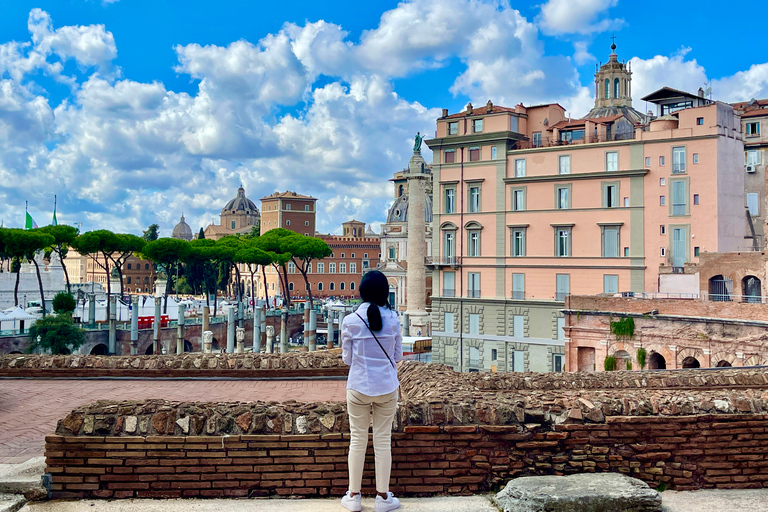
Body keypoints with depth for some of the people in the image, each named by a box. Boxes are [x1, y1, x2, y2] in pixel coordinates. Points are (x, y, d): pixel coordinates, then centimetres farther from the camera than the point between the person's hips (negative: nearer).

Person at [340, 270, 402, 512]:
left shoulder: (350, 321, -9)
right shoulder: (392, 319, -7)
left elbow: (347, 358, -1)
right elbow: (398, 355, 2)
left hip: (359, 387, 0)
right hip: (387, 387, 0)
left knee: (358, 440, 10)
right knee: (383, 441, 9)